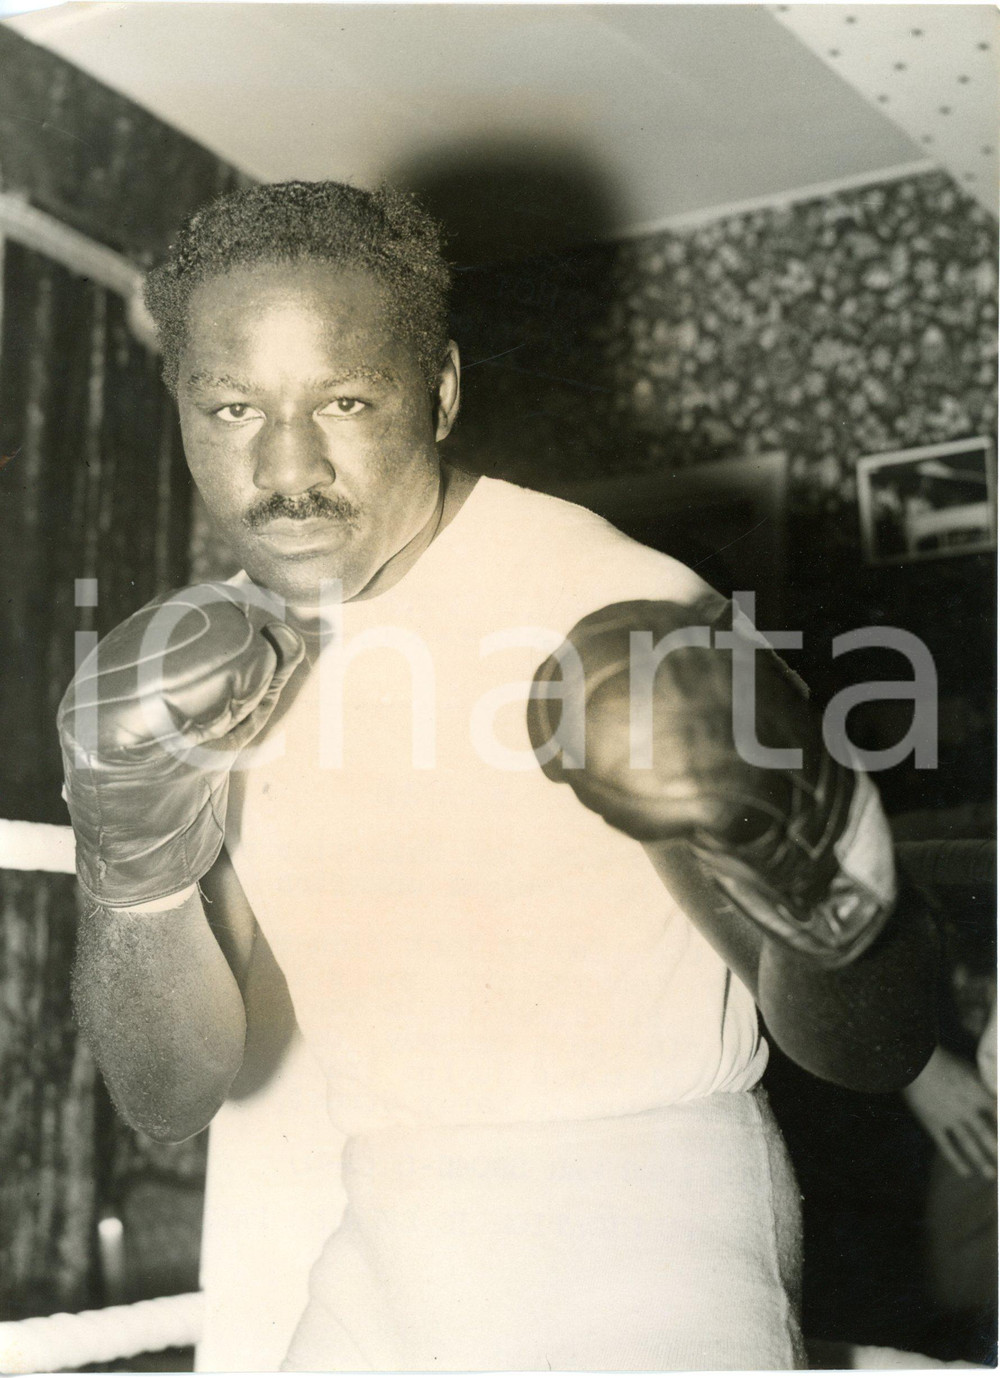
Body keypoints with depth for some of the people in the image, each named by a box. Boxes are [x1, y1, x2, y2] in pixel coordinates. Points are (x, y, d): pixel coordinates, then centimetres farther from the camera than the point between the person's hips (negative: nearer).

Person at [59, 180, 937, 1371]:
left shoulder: (619, 606, -19)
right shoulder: (212, 671, -1)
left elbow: (880, 1049, -16)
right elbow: (172, 1100, -1)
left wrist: (807, 867, -37)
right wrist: (135, 876, -19)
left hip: (644, 1218, -5)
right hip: (391, 1251, 5)